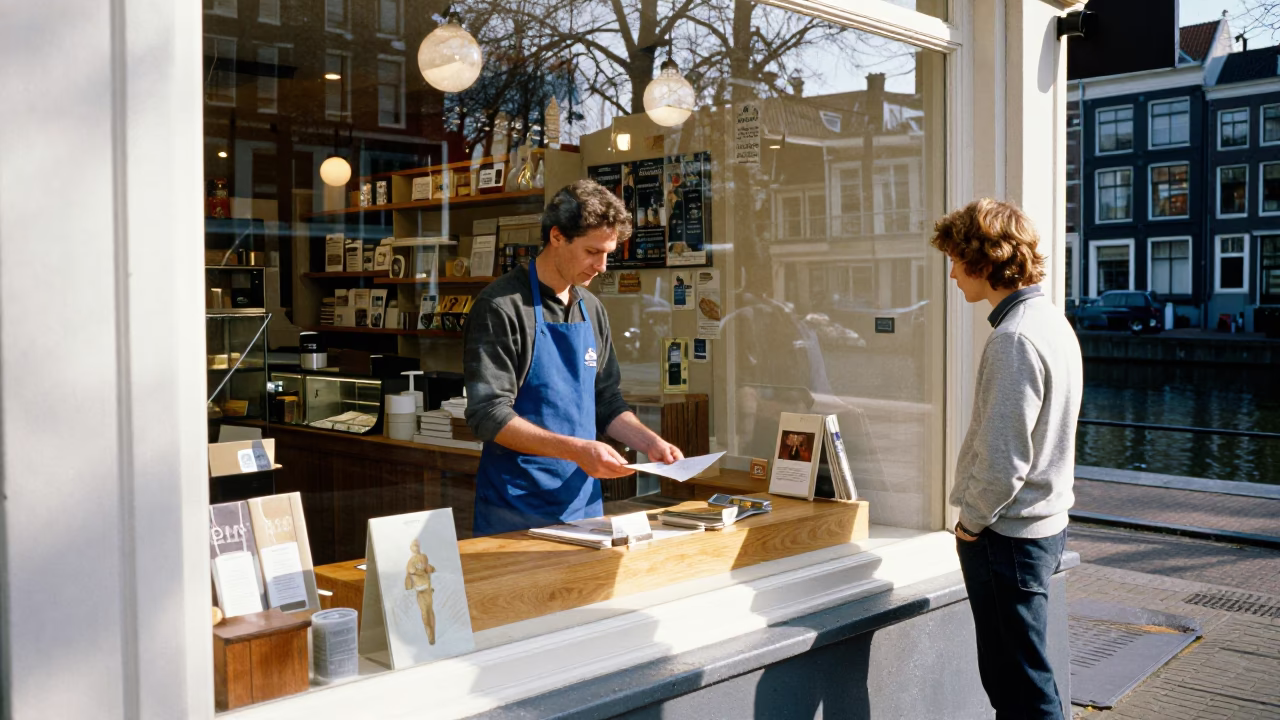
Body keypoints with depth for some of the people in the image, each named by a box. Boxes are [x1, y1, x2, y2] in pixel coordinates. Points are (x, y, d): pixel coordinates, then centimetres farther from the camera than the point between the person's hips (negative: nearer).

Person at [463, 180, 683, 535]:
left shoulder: (592, 310, 9)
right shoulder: (502, 306, -13)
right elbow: (488, 415, -19)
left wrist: (649, 442, 0)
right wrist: (576, 449, -25)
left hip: (584, 504, 7)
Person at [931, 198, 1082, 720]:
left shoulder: (1014, 339, -22)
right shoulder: (1052, 321, 10)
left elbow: (1003, 459, -24)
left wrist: (972, 521, -9)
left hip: (1007, 537, -10)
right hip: (1043, 524, 10)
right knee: (1006, 676, 20)